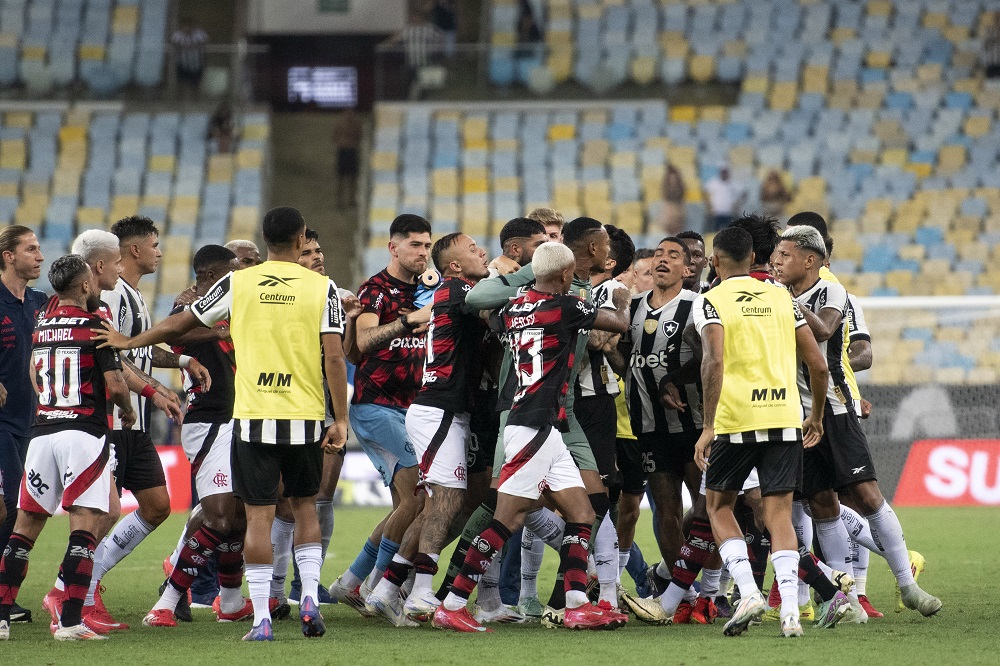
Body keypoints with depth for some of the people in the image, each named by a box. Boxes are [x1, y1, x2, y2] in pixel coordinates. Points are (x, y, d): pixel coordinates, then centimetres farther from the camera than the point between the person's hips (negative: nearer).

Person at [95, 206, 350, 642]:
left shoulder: (237, 283, 2)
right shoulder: (322, 288, 0)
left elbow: (179, 325, 10)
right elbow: (334, 356, -6)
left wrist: (128, 343, 24)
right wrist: (340, 421, -1)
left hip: (252, 416, 0)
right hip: (304, 418, 0)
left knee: (259, 514, 1)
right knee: (304, 505, 19)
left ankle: (261, 618, -4)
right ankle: (309, 597, 6)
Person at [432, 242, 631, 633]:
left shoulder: (511, 309, 10)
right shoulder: (564, 307, -10)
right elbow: (620, 324, 3)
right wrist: (622, 302, 24)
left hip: (546, 432, 9)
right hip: (535, 426, -9)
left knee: (580, 513, 8)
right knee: (508, 519, -9)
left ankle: (577, 606, 1)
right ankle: (451, 606, -10)